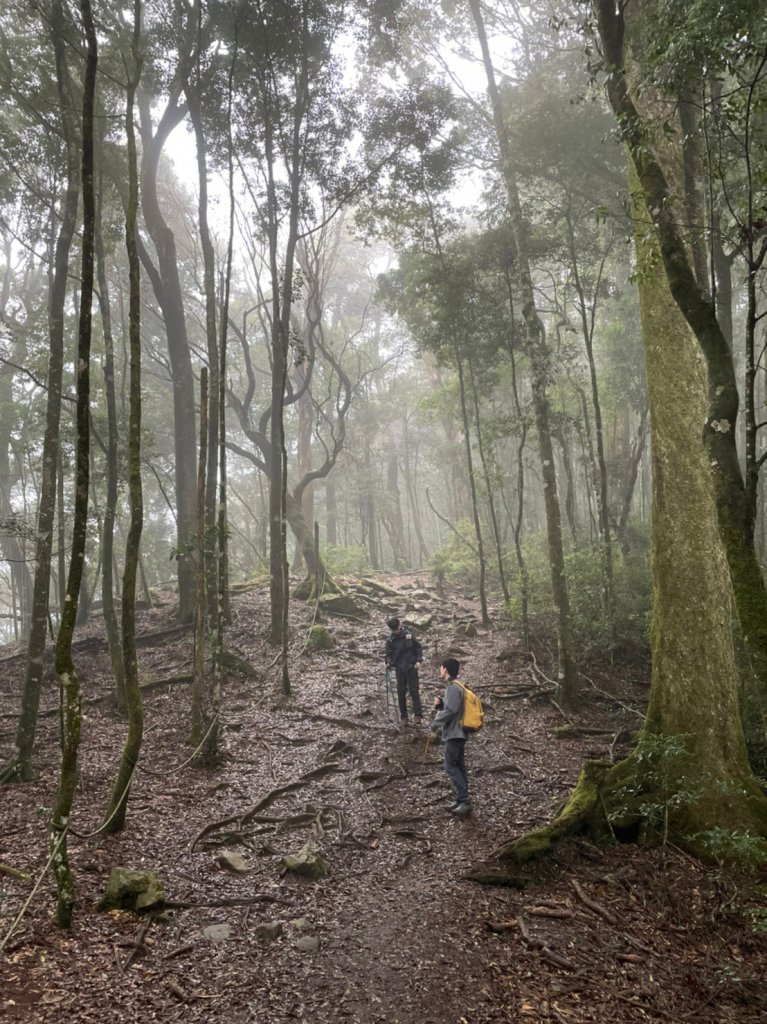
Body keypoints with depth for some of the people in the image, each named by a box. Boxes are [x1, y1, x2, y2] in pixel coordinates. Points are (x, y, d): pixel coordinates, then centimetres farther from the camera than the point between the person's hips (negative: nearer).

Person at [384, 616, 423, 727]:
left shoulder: (409, 636, 0)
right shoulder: (390, 641, 3)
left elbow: (418, 648, 5)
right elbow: (388, 654, 4)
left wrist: (419, 661, -6)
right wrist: (389, 662, -17)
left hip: (412, 667, -2)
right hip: (400, 668, 2)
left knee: (414, 691, -6)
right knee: (401, 692, 1)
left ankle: (418, 715, -7)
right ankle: (403, 716, 9)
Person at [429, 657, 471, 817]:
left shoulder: (453, 687, -16)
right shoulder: (453, 686, 15)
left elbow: (450, 711, -23)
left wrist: (434, 723, -12)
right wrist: (439, 704, 0)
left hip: (454, 733, -10)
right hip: (458, 732, 10)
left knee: (451, 767, -9)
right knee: (459, 766, 11)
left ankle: (464, 801, -11)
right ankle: (461, 800, 14)